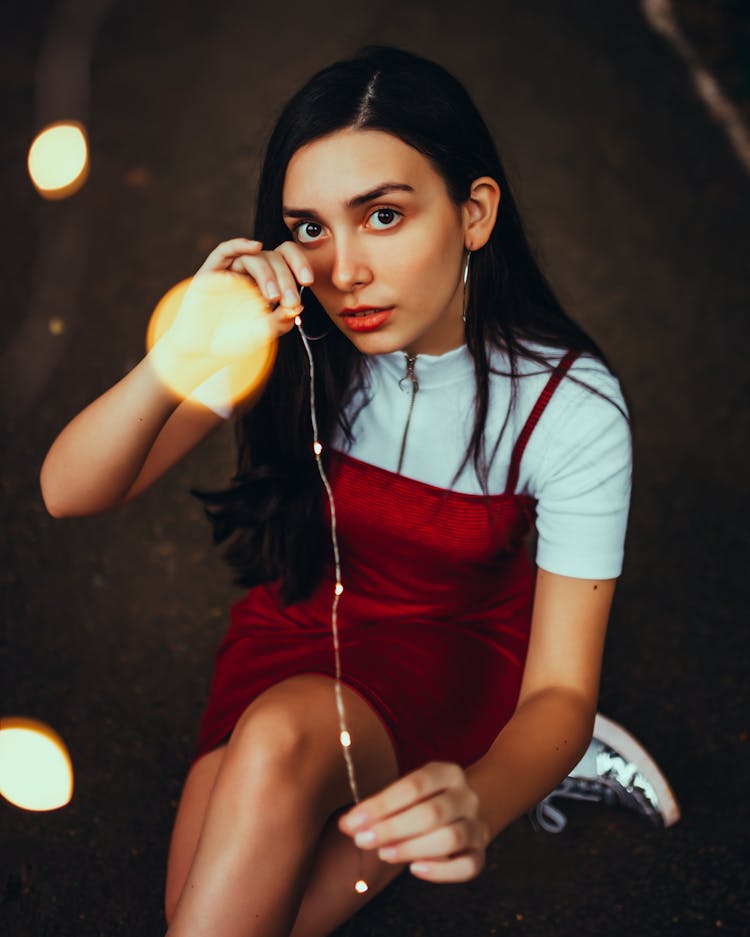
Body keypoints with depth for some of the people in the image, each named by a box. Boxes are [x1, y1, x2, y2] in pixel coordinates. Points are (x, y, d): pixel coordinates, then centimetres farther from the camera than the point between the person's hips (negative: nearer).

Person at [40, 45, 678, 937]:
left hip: (456, 652, -3)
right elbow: (69, 491, -20)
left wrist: (478, 805, -42)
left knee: (280, 739, -33)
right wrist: (186, 355, -39)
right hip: (297, 631, 3)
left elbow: (563, 688, -20)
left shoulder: (571, 405, -22)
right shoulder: (291, 338, -17)